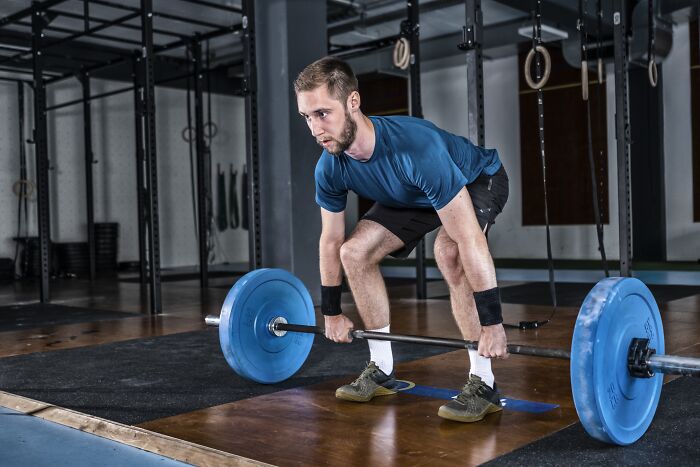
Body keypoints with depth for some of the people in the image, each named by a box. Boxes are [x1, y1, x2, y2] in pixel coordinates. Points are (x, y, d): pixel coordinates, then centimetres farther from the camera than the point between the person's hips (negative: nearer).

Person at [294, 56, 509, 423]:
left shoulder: (416, 147, -43)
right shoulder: (330, 167, -22)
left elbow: (470, 238, -42)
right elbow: (331, 241, -6)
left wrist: (491, 322, -40)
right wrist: (332, 312, 1)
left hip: (479, 180, -6)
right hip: (413, 196, 7)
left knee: (448, 253, -34)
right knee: (355, 252, -7)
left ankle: (483, 384, -21)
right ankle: (382, 370, 6)